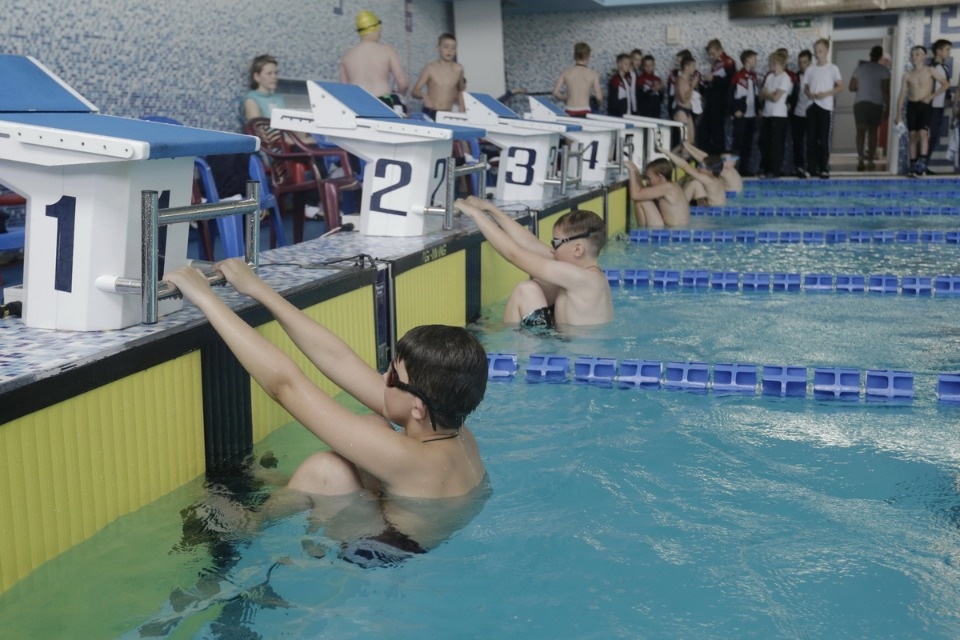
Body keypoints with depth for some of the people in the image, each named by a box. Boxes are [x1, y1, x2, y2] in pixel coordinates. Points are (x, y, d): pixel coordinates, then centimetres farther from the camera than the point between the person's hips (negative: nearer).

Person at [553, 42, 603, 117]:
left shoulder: (566, 72, 4)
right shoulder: (593, 74, -1)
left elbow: (555, 93, 1)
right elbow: (599, 97, -3)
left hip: (569, 113, 2)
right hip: (584, 112, -2)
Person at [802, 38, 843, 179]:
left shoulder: (832, 68, 1)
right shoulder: (810, 69, 12)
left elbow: (840, 86, -1)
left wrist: (826, 93, -15)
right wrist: (809, 93, -6)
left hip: (825, 107, -4)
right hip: (812, 106, 4)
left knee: (824, 140, -5)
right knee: (811, 139, 3)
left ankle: (824, 169, -2)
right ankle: (811, 168, 8)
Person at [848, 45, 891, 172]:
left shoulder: (860, 67, 4)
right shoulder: (883, 70, -1)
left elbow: (852, 87, 4)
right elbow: (885, 90, -7)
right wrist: (887, 106, -1)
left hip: (860, 102, 1)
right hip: (876, 104, 0)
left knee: (860, 131, 0)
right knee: (873, 132, 8)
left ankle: (861, 159, -16)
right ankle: (870, 160, 7)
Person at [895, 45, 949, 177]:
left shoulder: (930, 71, 0)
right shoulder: (907, 75, 7)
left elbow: (946, 84, -2)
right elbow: (902, 95, 5)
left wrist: (932, 95, -11)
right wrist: (899, 114, 0)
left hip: (925, 106, -3)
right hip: (912, 106, 3)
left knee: (922, 133, -17)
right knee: (913, 135, 4)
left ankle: (922, 163, -22)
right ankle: (913, 164, 9)